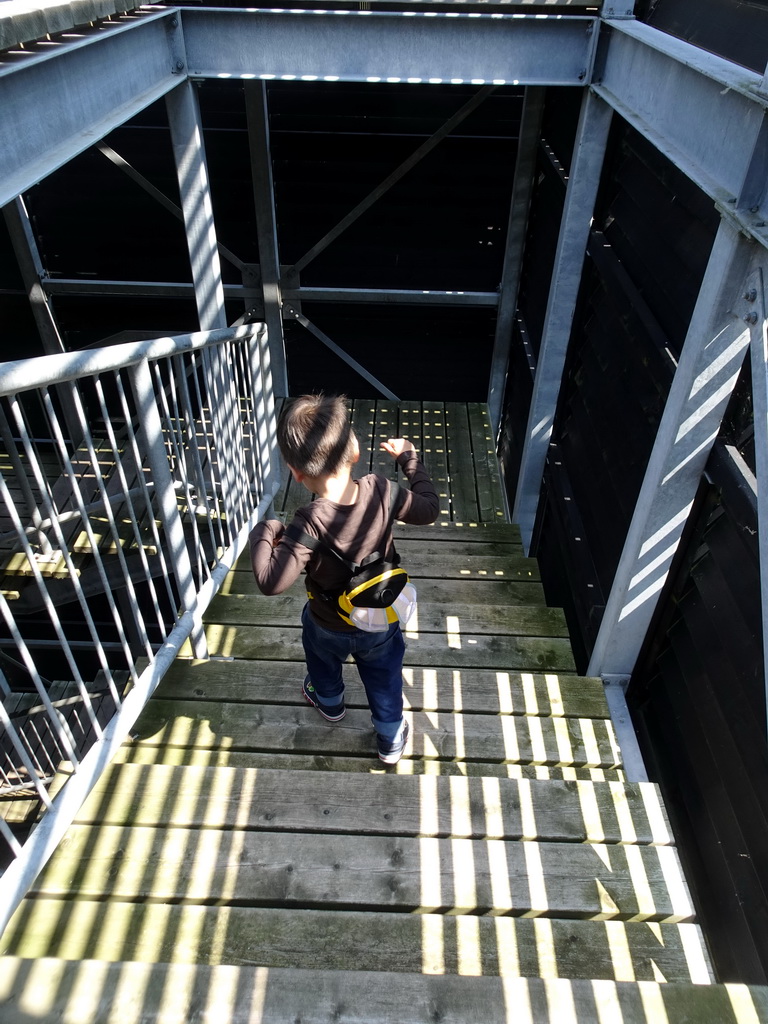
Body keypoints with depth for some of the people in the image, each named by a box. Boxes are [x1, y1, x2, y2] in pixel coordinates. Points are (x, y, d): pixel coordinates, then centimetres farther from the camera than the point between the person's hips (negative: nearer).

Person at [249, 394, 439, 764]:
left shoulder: (309, 524, -38)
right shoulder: (380, 491, -28)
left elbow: (271, 582, -39)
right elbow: (428, 509, -11)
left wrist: (263, 535, -22)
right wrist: (409, 458, 1)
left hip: (328, 626, -1)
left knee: (323, 661, 35)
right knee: (383, 681, 28)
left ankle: (329, 702, 65)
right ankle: (391, 740, 49)